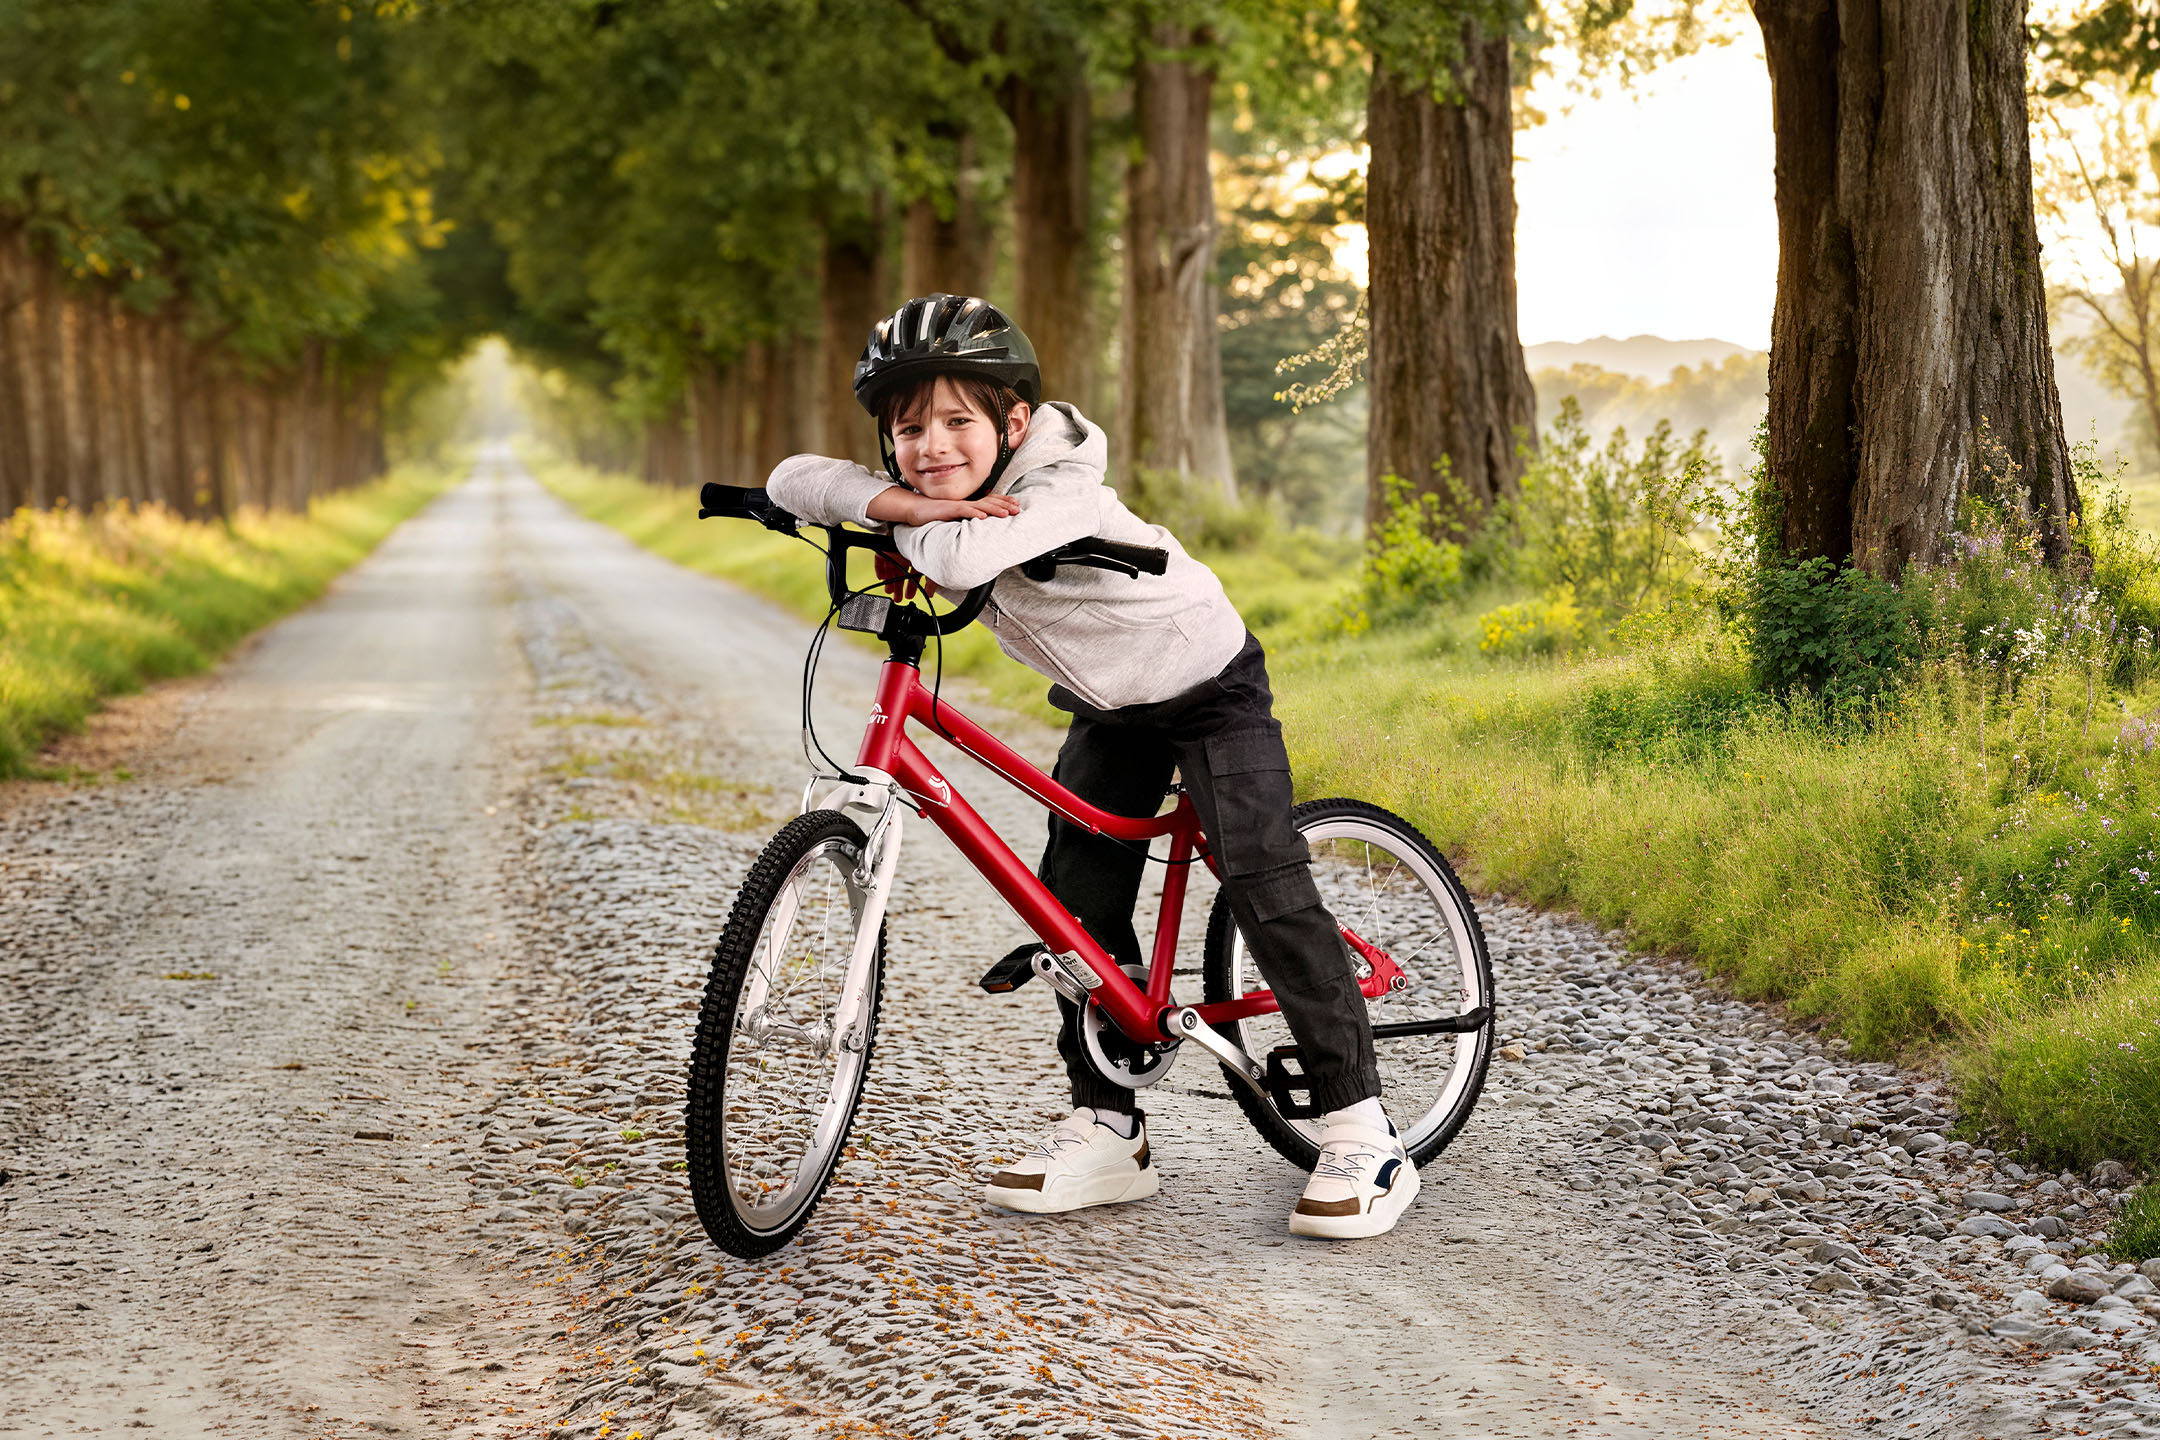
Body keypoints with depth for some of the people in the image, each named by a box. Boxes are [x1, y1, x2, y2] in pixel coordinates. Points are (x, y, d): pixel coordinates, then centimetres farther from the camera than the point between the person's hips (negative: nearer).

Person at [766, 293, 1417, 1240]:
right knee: (1078, 902, 1)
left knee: (1264, 884, -17)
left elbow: (965, 558, -52)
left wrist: (907, 527, -30)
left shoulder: (1060, 494, -35)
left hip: (1207, 682, -7)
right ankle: (1105, 1131, 10)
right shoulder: (931, 496, -13)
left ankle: (1361, 1133, -12)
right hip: (1108, 706, 8)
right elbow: (793, 479, -19)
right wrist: (902, 504, -35)